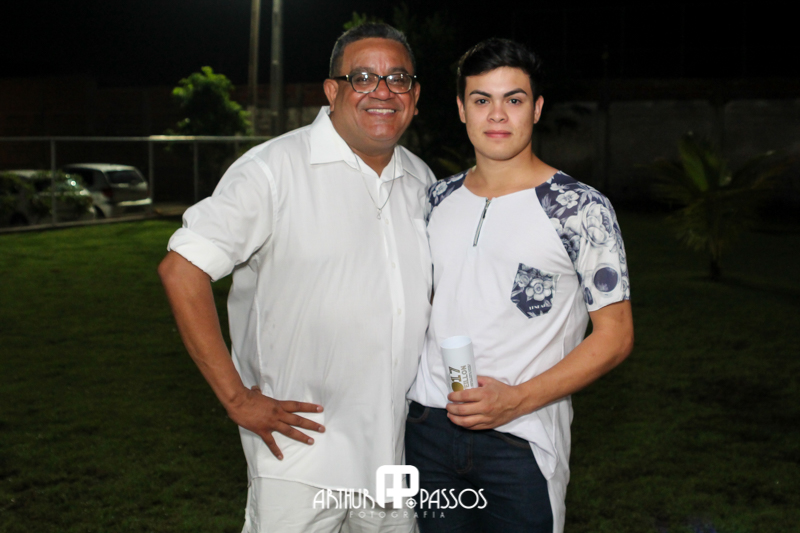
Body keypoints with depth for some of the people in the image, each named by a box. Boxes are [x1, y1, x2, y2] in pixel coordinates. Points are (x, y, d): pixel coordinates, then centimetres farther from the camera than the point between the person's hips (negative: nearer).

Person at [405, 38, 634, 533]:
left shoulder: (582, 209, -8)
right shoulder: (438, 200, 7)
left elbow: (615, 335, -8)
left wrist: (518, 399, -17)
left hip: (521, 441, -4)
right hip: (428, 426, 4)